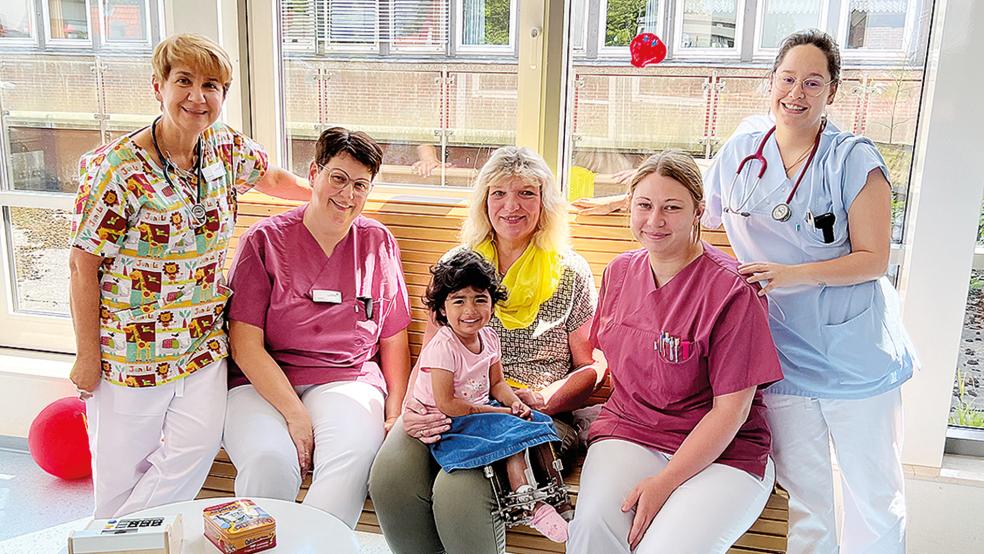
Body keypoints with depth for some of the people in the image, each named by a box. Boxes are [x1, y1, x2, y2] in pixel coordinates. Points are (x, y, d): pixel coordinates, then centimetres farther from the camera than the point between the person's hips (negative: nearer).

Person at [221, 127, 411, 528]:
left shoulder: (378, 243, 9)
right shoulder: (265, 240, 1)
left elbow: (393, 341, 12)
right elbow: (245, 345, -5)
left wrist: (395, 414, 0)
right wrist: (295, 414, -14)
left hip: (348, 381, 2)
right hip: (262, 384, -1)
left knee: (356, 453, -31)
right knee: (271, 460, -31)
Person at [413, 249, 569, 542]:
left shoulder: (489, 337, 2)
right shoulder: (442, 347, -21)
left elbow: (496, 383, 11)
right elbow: (446, 404, -23)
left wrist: (514, 402, -12)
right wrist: (500, 412, -19)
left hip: (481, 409, 7)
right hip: (446, 421, -7)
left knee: (531, 421, -13)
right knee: (512, 430, -23)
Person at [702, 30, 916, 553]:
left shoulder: (854, 159, -7)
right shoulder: (738, 155, 3)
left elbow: (873, 259, -9)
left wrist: (795, 275, -23)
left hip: (855, 350, -2)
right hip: (782, 353, 3)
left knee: (875, 498, 8)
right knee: (804, 495, 14)